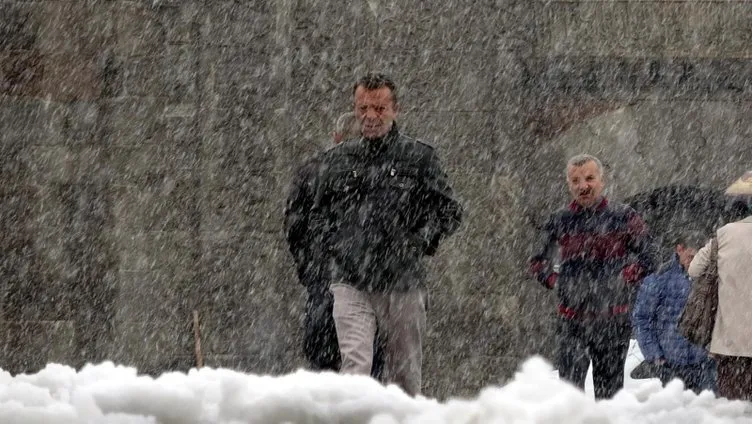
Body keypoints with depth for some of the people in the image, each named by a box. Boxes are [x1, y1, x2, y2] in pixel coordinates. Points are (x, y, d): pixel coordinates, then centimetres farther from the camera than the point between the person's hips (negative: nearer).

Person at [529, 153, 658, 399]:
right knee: (569, 387, -9)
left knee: (609, 390, 7)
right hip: (571, 321, 1)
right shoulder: (560, 221, 6)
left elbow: (647, 258, 6)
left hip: (613, 320, 0)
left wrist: (623, 281, -5)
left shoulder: (622, 217, 1)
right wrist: (555, 282, 4)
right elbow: (537, 262, 19)